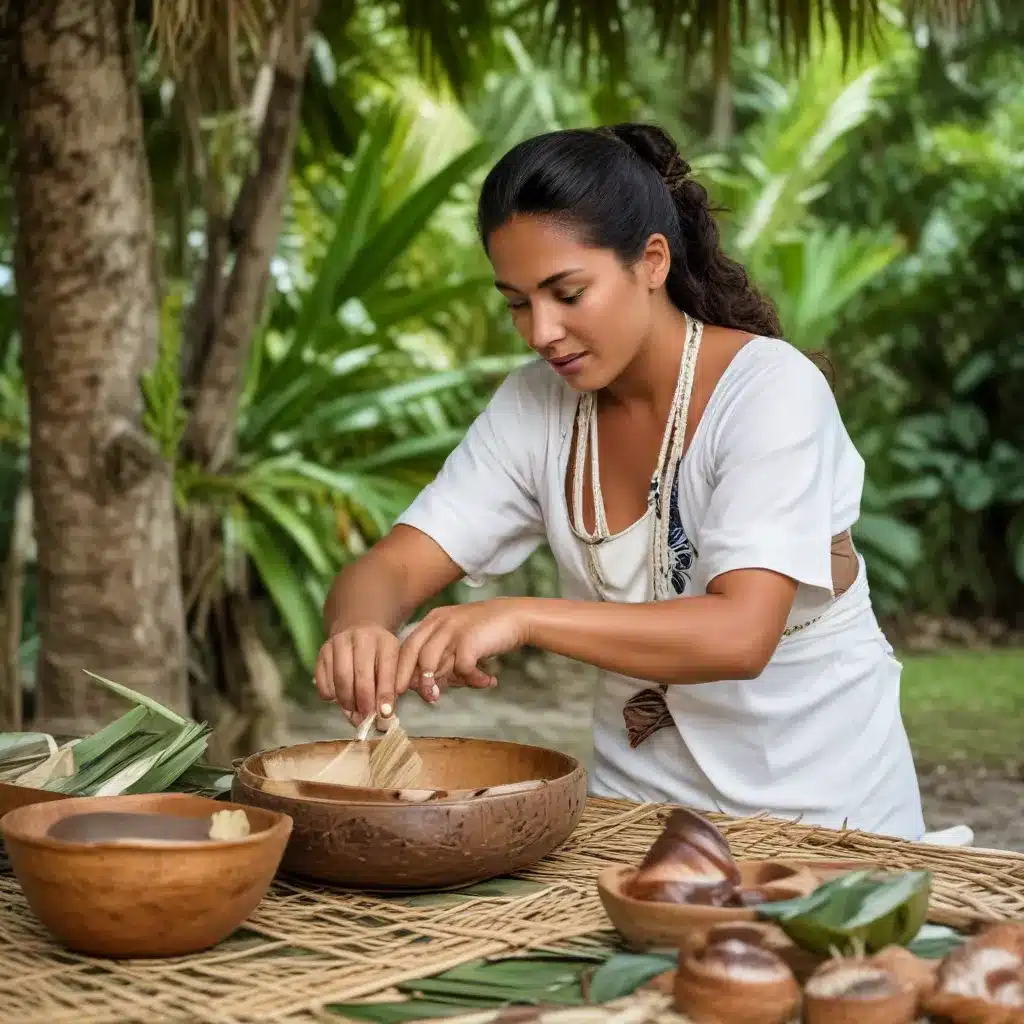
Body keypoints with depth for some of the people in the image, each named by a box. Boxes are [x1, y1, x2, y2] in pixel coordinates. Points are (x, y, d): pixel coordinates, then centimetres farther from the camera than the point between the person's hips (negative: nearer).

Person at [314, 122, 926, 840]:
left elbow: (740, 635, -28)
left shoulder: (771, 388, -17)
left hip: (821, 806, -4)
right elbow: (389, 570, -7)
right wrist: (359, 631, -31)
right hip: (639, 791, 5)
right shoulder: (534, 405, -1)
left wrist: (522, 618, -39)